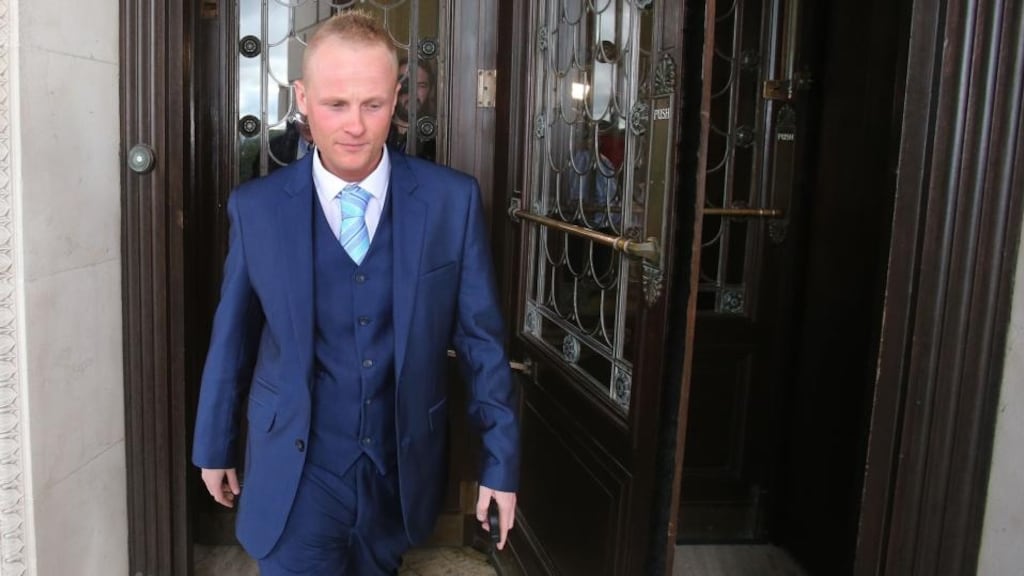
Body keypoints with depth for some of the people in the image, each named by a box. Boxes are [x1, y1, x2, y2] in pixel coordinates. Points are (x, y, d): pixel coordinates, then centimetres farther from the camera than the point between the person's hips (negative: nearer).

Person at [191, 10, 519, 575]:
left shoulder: (452, 199, -11)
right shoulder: (255, 207, -9)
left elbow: (480, 339, -5)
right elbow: (232, 336, 2)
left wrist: (500, 461, -1)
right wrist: (215, 445, 12)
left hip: (403, 468, 2)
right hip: (296, 472, -1)